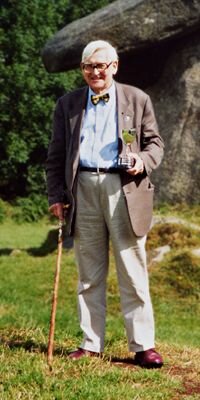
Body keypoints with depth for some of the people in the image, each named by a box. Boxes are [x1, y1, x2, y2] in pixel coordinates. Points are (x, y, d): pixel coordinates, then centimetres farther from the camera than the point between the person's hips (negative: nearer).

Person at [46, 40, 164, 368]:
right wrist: (56, 195, 3)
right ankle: (91, 344, 14)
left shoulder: (137, 100, 9)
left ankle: (143, 346, 2)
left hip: (124, 189, -2)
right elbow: (56, 154, 12)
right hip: (82, 190, 2)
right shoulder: (67, 104, 13)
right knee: (89, 275, 8)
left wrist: (143, 160, -12)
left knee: (133, 272, -2)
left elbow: (154, 141, 10)